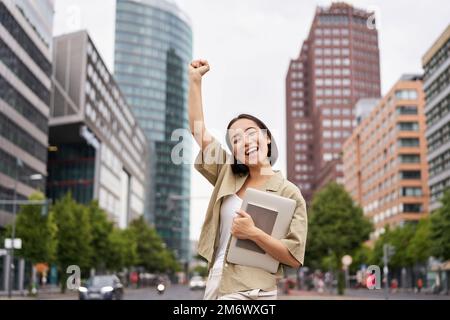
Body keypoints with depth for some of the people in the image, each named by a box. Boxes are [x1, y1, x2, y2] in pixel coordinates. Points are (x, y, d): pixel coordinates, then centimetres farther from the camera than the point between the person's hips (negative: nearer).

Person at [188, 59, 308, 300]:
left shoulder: (289, 193, -7)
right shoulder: (228, 176, 7)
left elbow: (294, 257, -10)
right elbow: (198, 130, 7)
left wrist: (253, 233, -21)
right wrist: (195, 80, 5)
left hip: (250, 293, -5)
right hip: (214, 287, 5)